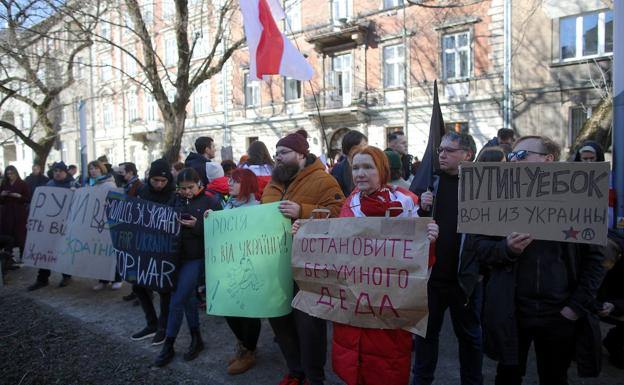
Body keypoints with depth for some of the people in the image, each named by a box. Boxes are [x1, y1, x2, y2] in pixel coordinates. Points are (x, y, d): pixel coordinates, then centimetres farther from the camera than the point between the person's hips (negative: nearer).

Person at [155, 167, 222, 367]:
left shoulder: (210, 202, -6)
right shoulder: (176, 199, 6)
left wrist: (197, 225, -21)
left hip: (195, 257, -5)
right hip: (175, 254, 5)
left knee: (177, 300, -3)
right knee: (187, 297, 15)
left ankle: (168, 346, 12)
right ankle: (196, 338, 30)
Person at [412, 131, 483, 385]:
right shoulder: (430, 181, 2)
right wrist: (422, 209, -12)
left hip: (464, 276, -3)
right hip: (431, 273, 3)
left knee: (469, 335, 16)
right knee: (426, 331, 16)